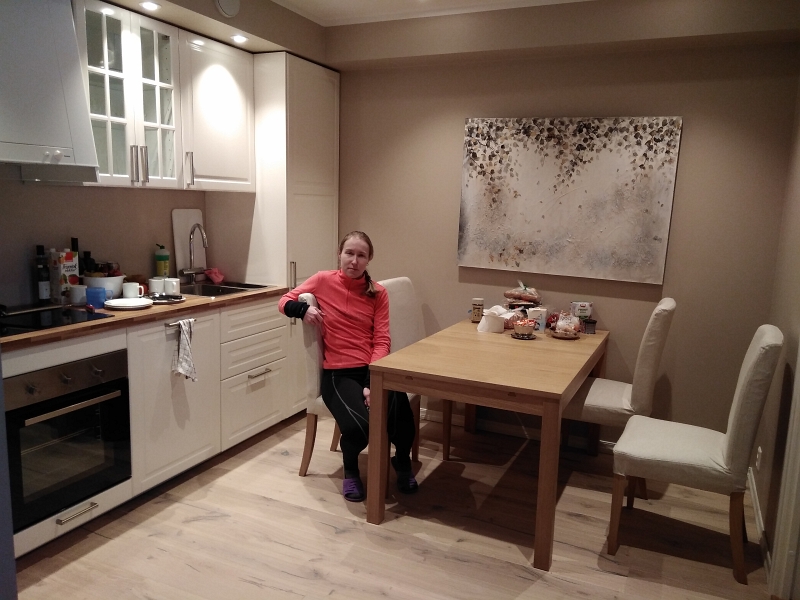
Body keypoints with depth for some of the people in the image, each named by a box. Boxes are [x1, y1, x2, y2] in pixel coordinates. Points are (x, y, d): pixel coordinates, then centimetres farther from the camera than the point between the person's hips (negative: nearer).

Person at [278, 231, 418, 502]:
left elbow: (382, 341, -1)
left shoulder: (378, 293, 6)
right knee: (359, 426, -30)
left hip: (373, 370, 2)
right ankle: (351, 469, 9)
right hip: (338, 373, -1)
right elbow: (284, 302, 12)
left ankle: (402, 462, 12)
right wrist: (303, 309, -12)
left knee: (402, 420, -27)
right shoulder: (323, 281, 2)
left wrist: (372, 383, -15)